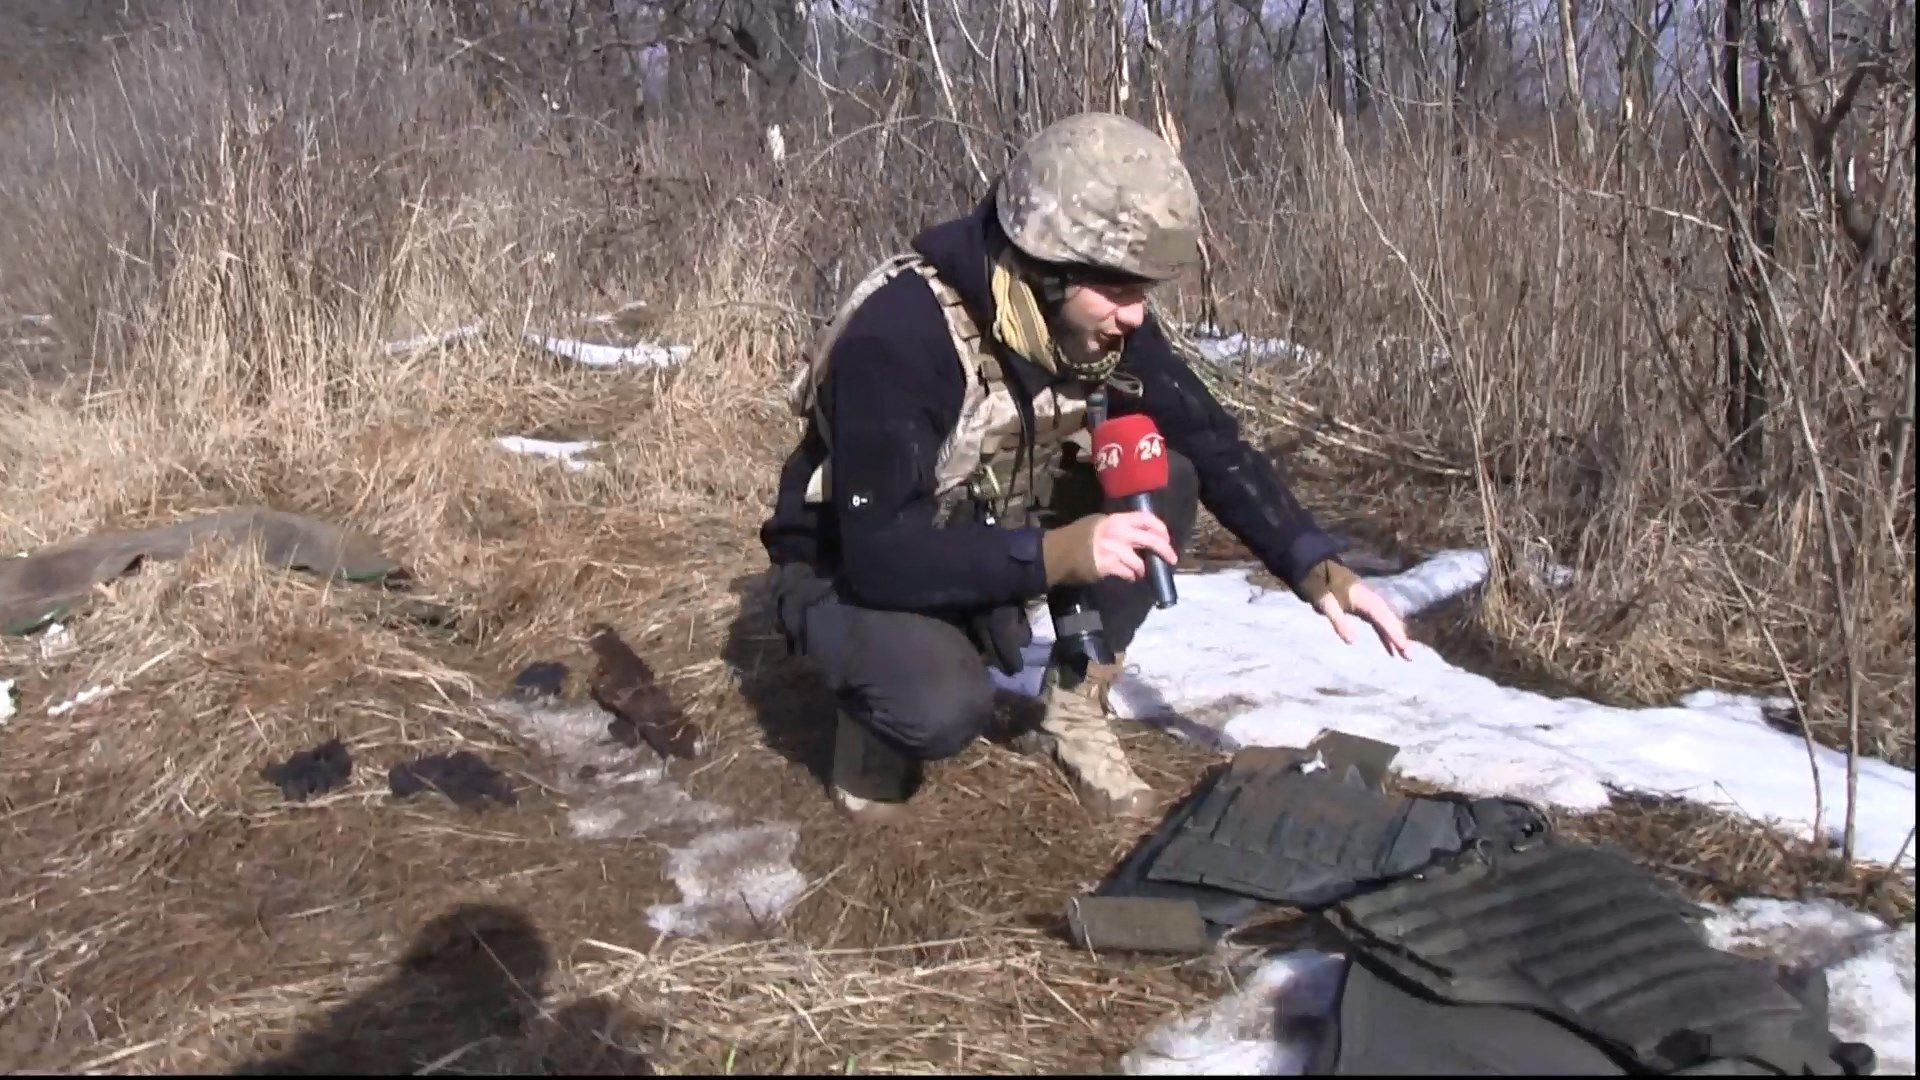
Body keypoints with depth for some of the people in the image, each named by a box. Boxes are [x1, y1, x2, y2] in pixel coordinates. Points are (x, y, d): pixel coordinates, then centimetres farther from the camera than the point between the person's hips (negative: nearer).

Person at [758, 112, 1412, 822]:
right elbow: (881, 552, -36)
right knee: (943, 710, -36)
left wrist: (1317, 567, -20)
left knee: (1165, 479, -16)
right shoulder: (899, 332, -33)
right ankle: (887, 706, 1)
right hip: (855, 570, -6)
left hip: (991, 544, 6)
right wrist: (1057, 555, -44)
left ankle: (1074, 708, -2)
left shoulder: (1104, 323, -14)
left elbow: (1215, 449, -8)